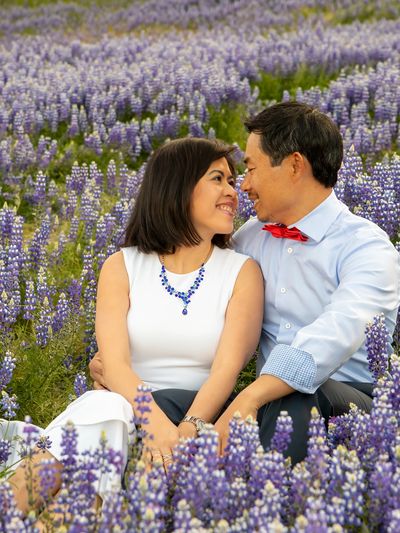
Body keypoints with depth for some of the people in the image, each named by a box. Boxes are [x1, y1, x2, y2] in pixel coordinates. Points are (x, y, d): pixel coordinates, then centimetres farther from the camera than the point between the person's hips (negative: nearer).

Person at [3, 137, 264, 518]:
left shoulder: (242, 271, 6)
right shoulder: (122, 266, 7)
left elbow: (228, 367, -8)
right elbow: (114, 362, -8)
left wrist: (188, 428, -29)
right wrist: (156, 420, -29)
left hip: (199, 411, -1)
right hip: (126, 404, 1)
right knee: (104, 406, -36)